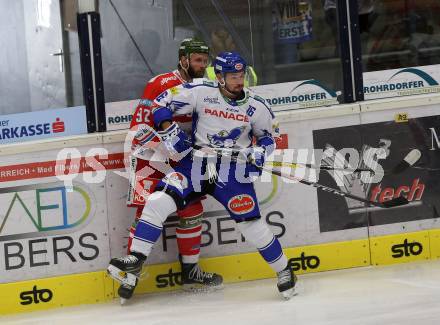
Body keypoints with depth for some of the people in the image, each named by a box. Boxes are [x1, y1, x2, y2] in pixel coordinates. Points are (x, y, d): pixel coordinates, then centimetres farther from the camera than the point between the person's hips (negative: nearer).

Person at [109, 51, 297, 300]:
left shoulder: (256, 106, -2)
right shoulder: (201, 92, -7)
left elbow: (268, 134, 12)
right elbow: (162, 104, 0)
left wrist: (260, 151, -8)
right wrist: (169, 132, -11)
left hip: (233, 170, 0)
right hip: (196, 162, 0)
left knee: (251, 224, -7)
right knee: (159, 200, -18)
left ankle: (284, 271, 13)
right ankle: (135, 260, -14)